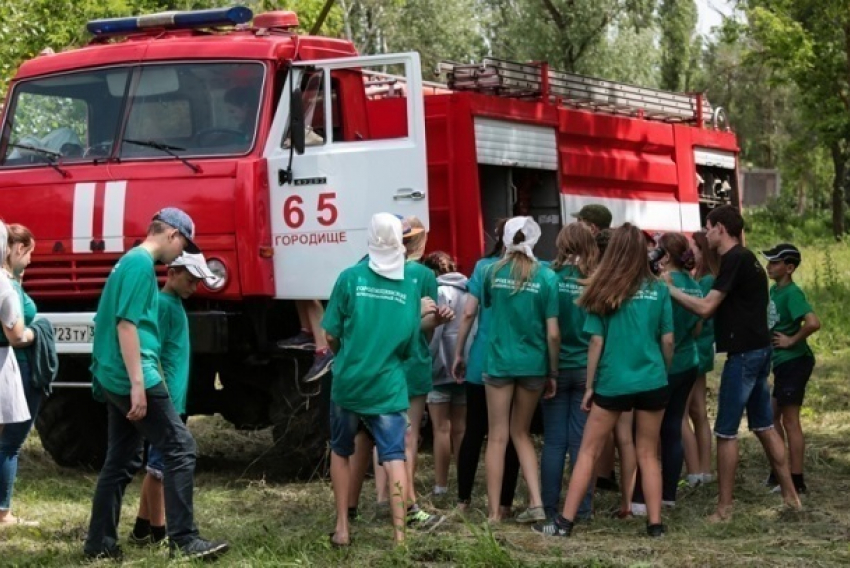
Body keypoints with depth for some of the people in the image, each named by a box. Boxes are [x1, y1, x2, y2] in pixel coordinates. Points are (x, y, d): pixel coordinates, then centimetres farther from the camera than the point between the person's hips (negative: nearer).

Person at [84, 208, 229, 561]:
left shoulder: (131, 261, 19)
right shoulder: (141, 264, -12)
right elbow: (127, 324, -20)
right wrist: (138, 383, -23)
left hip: (114, 379, 10)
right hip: (133, 378, -10)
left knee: (121, 461, 13)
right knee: (180, 448, -8)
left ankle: (100, 543, 16)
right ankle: (183, 540, -9)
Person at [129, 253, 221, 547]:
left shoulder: (175, 304, 15)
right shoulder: (162, 305, -14)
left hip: (174, 401, 10)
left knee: (157, 466, 13)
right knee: (161, 466, -3)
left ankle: (143, 529, 19)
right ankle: (158, 533, 2)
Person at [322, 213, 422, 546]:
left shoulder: (351, 278, -7)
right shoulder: (410, 287, 0)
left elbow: (331, 335, -3)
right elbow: (410, 346, 8)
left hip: (349, 383, 0)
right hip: (389, 387, 1)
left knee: (340, 452, 16)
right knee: (394, 457, 0)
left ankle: (342, 529, 17)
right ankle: (399, 532, -7)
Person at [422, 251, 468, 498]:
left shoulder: (439, 292, -10)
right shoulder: (469, 291, 8)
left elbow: (433, 330, -14)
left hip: (441, 368, -6)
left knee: (442, 429, 0)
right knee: (460, 428, 13)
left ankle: (441, 485, 1)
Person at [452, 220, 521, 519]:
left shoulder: (483, 267, -2)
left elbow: (468, 313, -5)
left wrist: (459, 354, 3)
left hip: (481, 363, 1)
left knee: (473, 432, 11)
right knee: (510, 435, 6)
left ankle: (463, 499, 17)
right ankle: (504, 504, 6)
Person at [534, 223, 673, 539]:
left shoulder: (605, 290, -4)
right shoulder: (658, 290, 0)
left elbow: (596, 341, -4)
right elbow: (667, 340, 2)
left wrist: (590, 386, 3)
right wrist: (665, 373, 18)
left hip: (613, 382, -2)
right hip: (652, 382, 2)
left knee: (588, 452, 5)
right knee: (647, 454, 11)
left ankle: (565, 521, 4)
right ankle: (655, 524, 9)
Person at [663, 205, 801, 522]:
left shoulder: (734, 260, -14)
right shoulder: (748, 259, 15)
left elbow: (706, 308, -19)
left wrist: (670, 289, -10)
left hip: (743, 353, -10)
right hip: (759, 350, 10)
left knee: (726, 432, -3)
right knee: (764, 426, 16)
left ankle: (724, 508, 1)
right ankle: (790, 495, 20)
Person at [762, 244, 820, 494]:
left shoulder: (792, 293, -18)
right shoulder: (774, 290, 9)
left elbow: (813, 323, -32)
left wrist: (792, 340, -20)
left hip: (794, 362, -10)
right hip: (781, 363, 10)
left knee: (790, 421, -4)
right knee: (773, 417, 17)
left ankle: (796, 481, 3)